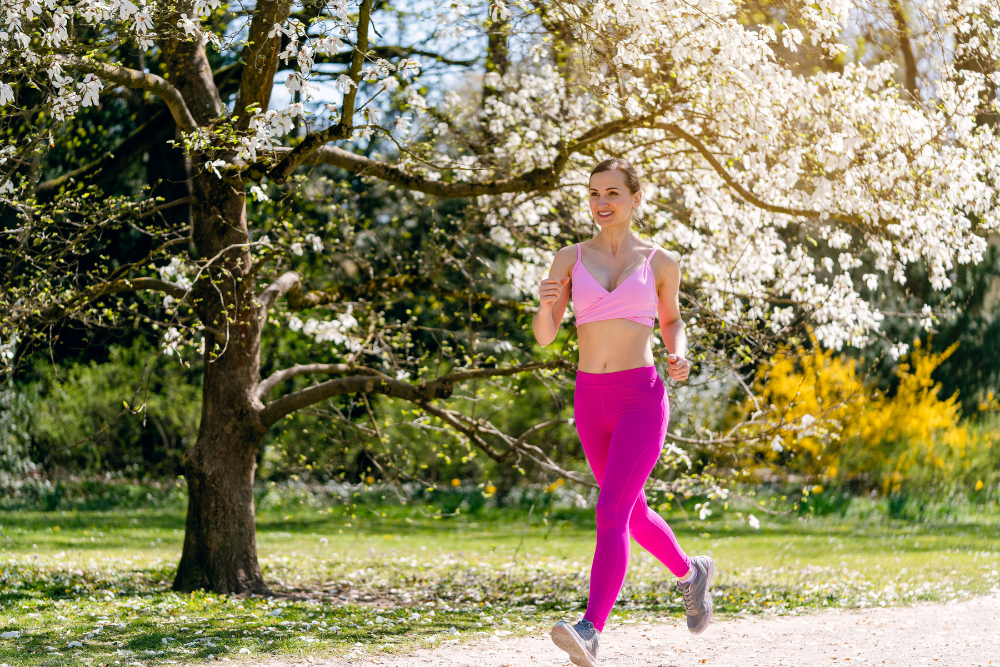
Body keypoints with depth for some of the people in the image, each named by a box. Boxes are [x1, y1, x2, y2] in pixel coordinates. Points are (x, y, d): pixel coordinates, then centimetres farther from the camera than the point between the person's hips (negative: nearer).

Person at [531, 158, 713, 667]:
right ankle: (690, 572, 47)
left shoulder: (661, 262, 2)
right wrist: (545, 303, -21)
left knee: (611, 512, -20)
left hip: (641, 399, -4)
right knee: (632, 514, 18)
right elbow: (543, 336, 1)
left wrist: (679, 357, -4)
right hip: (591, 401, 4)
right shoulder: (570, 259, 5)